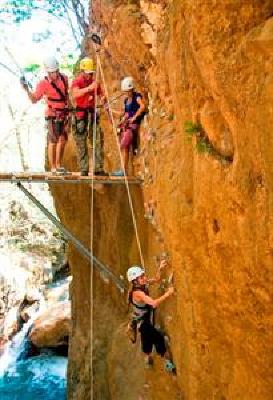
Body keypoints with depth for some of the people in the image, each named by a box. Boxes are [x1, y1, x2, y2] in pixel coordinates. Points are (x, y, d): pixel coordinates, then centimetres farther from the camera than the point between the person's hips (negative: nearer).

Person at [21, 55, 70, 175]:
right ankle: (53, 168, 4)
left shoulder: (64, 78, 2)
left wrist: (68, 107, 20)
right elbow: (34, 100, -15)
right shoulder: (43, 83, -13)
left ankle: (58, 165, 22)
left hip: (64, 114, 6)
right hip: (53, 115, -6)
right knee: (53, 141, -4)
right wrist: (27, 90, -30)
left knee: (63, 140, 10)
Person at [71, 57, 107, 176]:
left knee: (98, 141, 2)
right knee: (81, 143, -2)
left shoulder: (94, 82, 12)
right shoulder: (77, 81, -5)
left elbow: (101, 95, 16)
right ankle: (84, 169, 4)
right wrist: (89, 88, -35)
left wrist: (103, 98, -8)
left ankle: (98, 168, 6)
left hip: (93, 113, 5)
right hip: (81, 114, -5)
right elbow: (75, 94, -24)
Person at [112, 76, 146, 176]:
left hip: (134, 125, -8)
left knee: (123, 146, -15)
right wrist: (122, 121, 7)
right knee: (125, 148, 3)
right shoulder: (126, 100, 18)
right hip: (126, 125, 8)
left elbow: (142, 106, -24)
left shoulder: (137, 97, -6)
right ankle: (124, 170, 6)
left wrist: (134, 117, -21)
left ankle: (124, 170, -13)